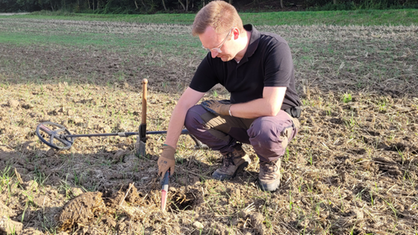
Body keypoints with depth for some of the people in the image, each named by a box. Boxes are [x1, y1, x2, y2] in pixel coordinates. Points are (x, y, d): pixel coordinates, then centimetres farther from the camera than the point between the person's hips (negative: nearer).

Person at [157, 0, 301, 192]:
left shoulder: (274, 48, -29)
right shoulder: (214, 59, -13)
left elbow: (270, 107, -35)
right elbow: (184, 104, -12)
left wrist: (227, 108, -21)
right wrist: (168, 150, -14)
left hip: (279, 117, -4)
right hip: (241, 117, 5)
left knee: (265, 129, -39)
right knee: (193, 116, -17)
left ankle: (270, 162, -2)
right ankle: (234, 156, 8)